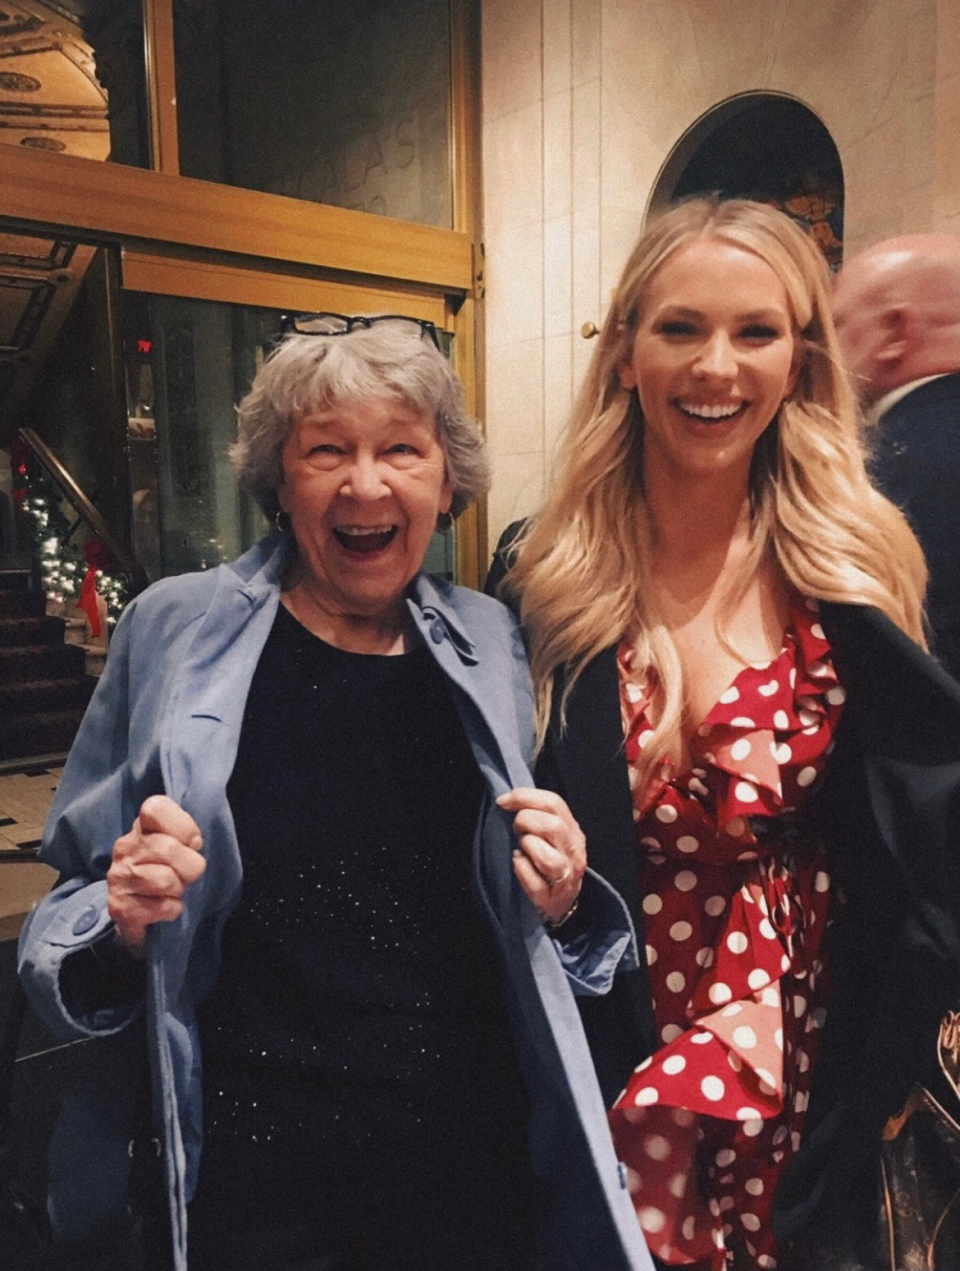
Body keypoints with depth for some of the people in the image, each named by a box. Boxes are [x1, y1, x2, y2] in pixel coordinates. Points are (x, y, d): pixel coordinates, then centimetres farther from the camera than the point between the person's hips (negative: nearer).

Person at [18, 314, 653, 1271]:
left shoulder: (491, 645, -1)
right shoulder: (173, 628, -8)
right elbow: (78, 901, 2)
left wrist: (561, 903, -10)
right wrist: (125, 924, -19)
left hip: (471, 1155, 3)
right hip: (249, 1160, -2)